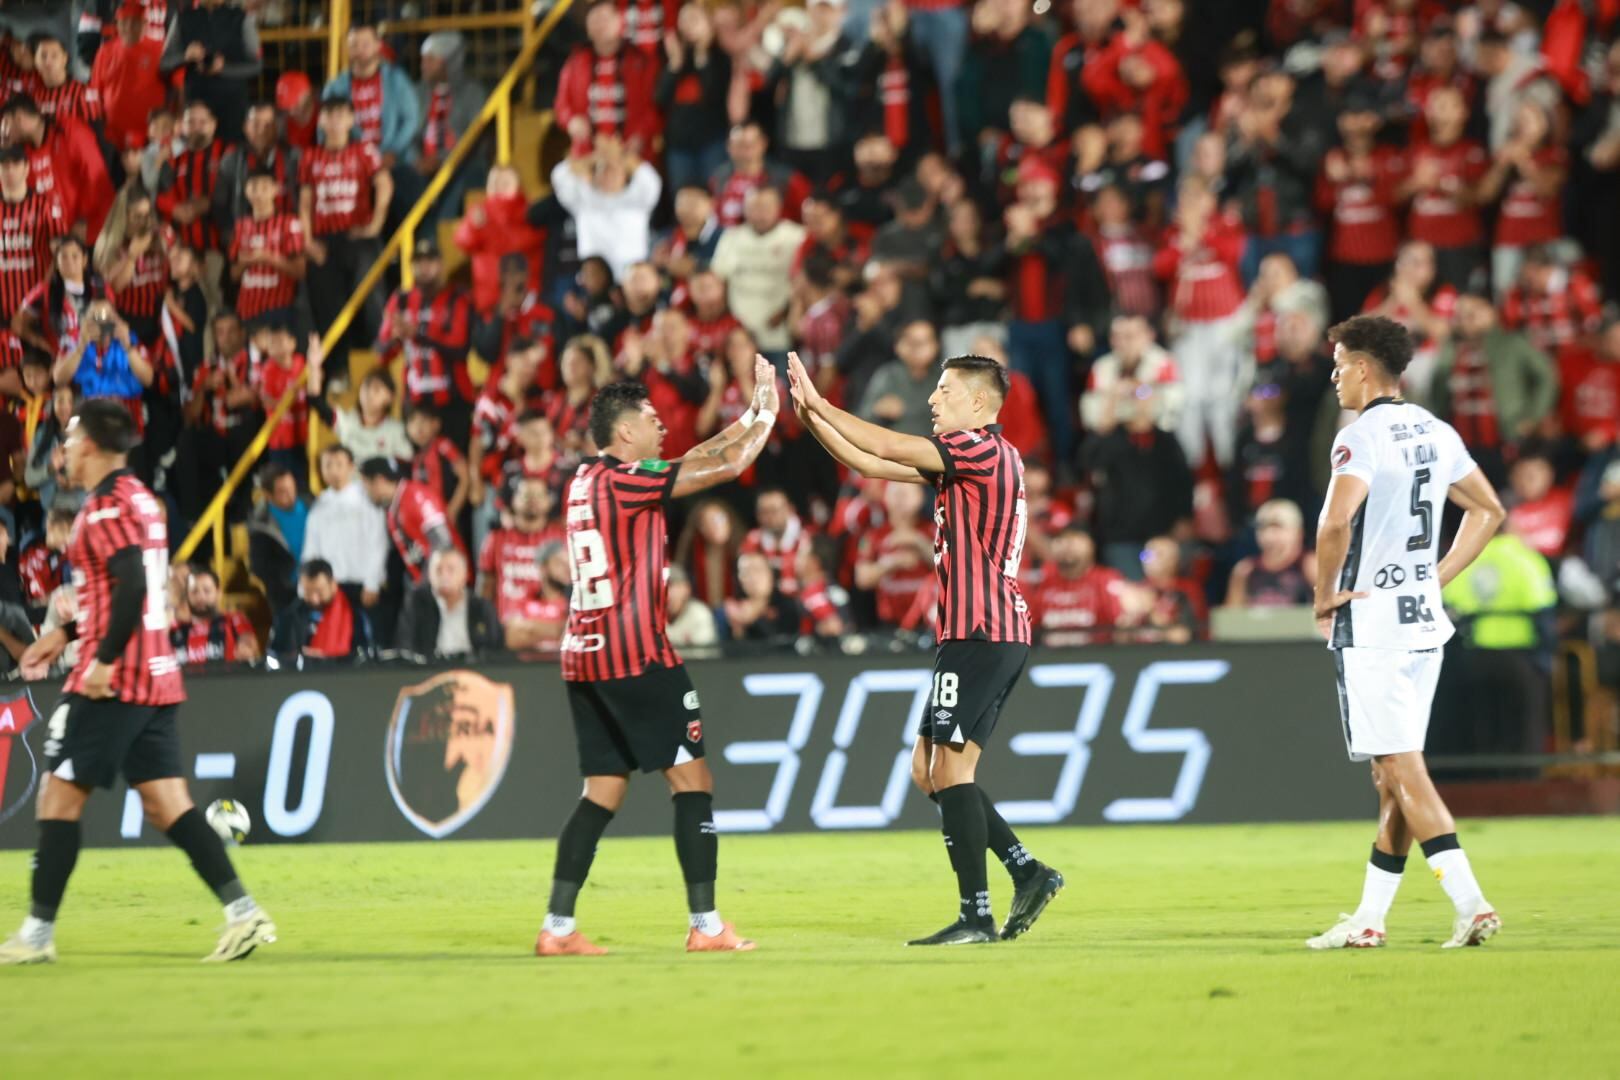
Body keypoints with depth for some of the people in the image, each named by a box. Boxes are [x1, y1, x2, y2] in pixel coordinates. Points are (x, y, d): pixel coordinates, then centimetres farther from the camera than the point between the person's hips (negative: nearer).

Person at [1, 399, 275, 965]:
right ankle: (243, 911, -7)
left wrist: (104, 659, -23)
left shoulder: (106, 506, -12)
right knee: (168, 806, 4)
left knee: (59, 796, -1)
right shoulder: (139, 499, 17)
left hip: (112, 683, -9)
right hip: (157, 679, 9)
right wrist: (67, 634, 26)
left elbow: (132, 585, -24)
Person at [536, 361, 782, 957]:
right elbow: (726, 466, -10)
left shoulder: (587, 479, 14)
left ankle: (557, 927, 2)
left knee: (603, 790, 9)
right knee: (692, 779, -3)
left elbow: (693, 460, 22)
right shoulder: (624, 482, -12)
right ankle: (705, 925, -5)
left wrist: (751, 414, 22)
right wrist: (766, 413, 5)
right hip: (635, 656, -9)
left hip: (584, 656, 9)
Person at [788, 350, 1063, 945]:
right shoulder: (963, 458, 19)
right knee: (929, 770, 10)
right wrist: (811, 416, 9)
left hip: (981, 633, -10)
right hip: (993, 633, 10)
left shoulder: (985, 448, -11)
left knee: (950, 769, -10)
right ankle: (1028, 872, 9)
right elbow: (871, 464, 18)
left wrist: (819, 404, -8)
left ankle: (976, 914, -9)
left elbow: (888, 448, -17)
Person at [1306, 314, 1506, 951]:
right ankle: (1368, 921, 17)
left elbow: (1336, 522, -28)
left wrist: (1324, 596, -13)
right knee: (1394, 778, 11)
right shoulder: (1436, 434, 11)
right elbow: (1489, 511, 21)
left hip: (1370, 627, -8)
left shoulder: (1362, 437, -14)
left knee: (1402, 772, -8)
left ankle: (1470, 903, -18)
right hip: (1425, 620, 8)